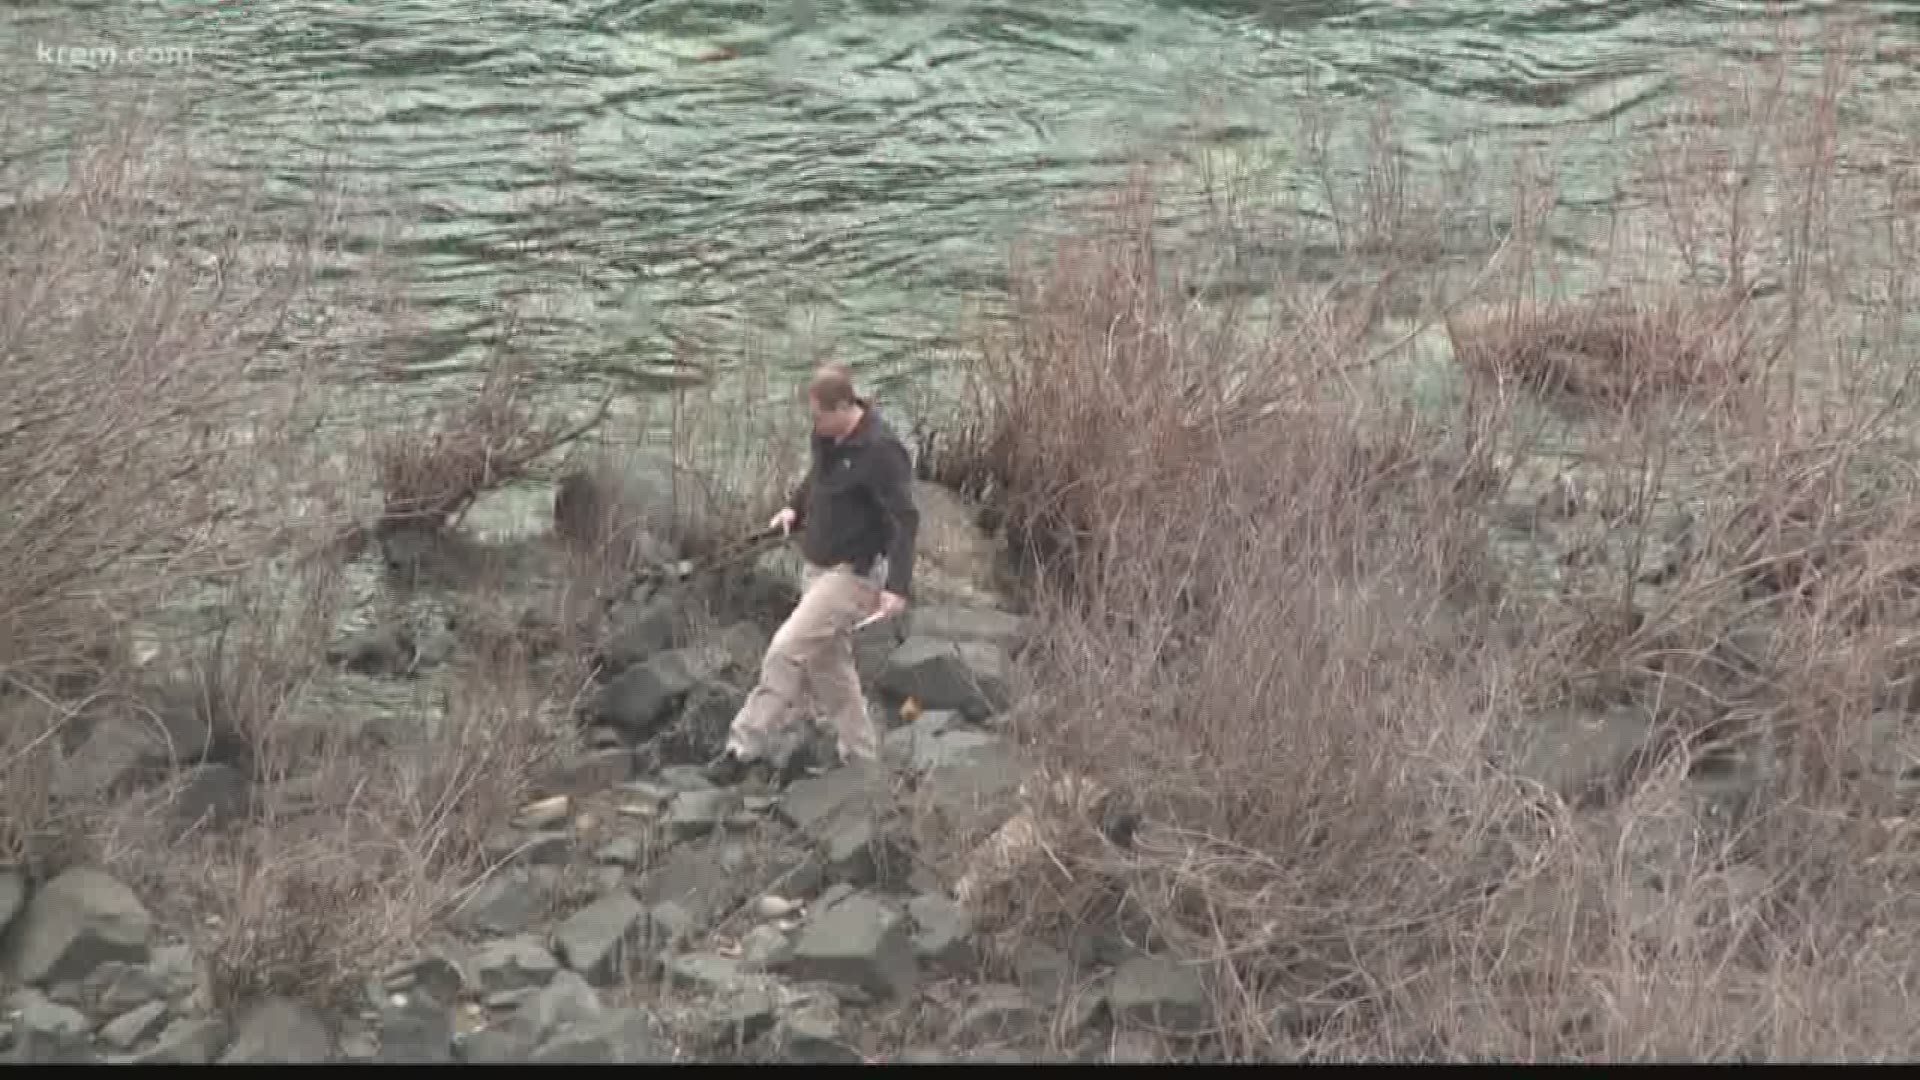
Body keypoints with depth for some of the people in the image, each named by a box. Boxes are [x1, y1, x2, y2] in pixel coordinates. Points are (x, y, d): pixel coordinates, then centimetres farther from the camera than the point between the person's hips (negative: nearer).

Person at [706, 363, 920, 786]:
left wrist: (898, 586, -27)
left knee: (786, 652, -16)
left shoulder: (881, 450, -21)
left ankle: (746, 748, -10)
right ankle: (862, 763, 24)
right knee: (829, 668, 13)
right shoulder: (826, 437, 3)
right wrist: (794, 507, 7)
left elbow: (906, 520, -21)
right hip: (819, 567, 9)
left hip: (852, 572, -9)